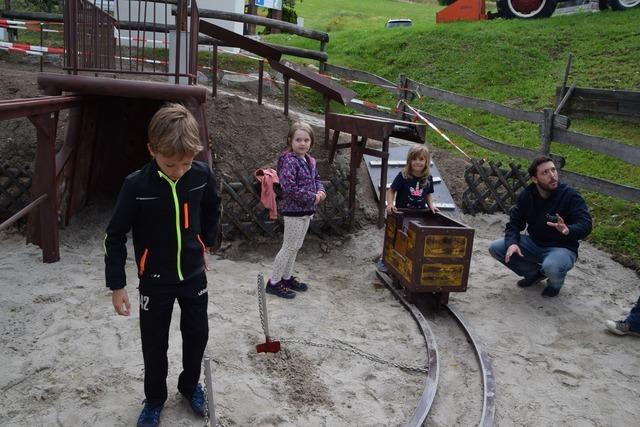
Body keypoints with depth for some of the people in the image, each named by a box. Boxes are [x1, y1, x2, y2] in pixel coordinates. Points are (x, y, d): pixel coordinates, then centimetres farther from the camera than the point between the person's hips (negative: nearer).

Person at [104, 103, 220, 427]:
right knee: (154, 344, 12)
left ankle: (190, 385, 43)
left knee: (197, 334, 16)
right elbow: (115, 236, -12)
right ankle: (154, 399, 37)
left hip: (194, 274, 3)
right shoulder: (136, 185, -23)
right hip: (155, 280, -2)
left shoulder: (202, 175, -15)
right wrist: (117, 284, -9)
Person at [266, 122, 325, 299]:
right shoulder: (289, 161, -20)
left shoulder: (310, 161, 6)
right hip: (294, 211, -8)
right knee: (289, 247, 0)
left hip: (306, 211, 8)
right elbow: (289, 188, -27)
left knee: (295, 246, 18)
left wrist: (320, 191, -2)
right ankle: (274, 282, 12)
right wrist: (312, 197, -21)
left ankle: (287, 277, 32)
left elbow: (316, 178, 20)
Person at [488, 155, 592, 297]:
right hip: (534, 243, 5)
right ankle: (534, 273, 12)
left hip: (562, 248, -5)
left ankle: (556, 282, 4)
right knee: (495, 248, -12)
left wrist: (568, 230, -49)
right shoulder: (526, 195, -4)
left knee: (551, 266, -39)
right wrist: (512, 243, -22)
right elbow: (514, 222, -1)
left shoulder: (570, 196, -17)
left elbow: (585, 225, -25)